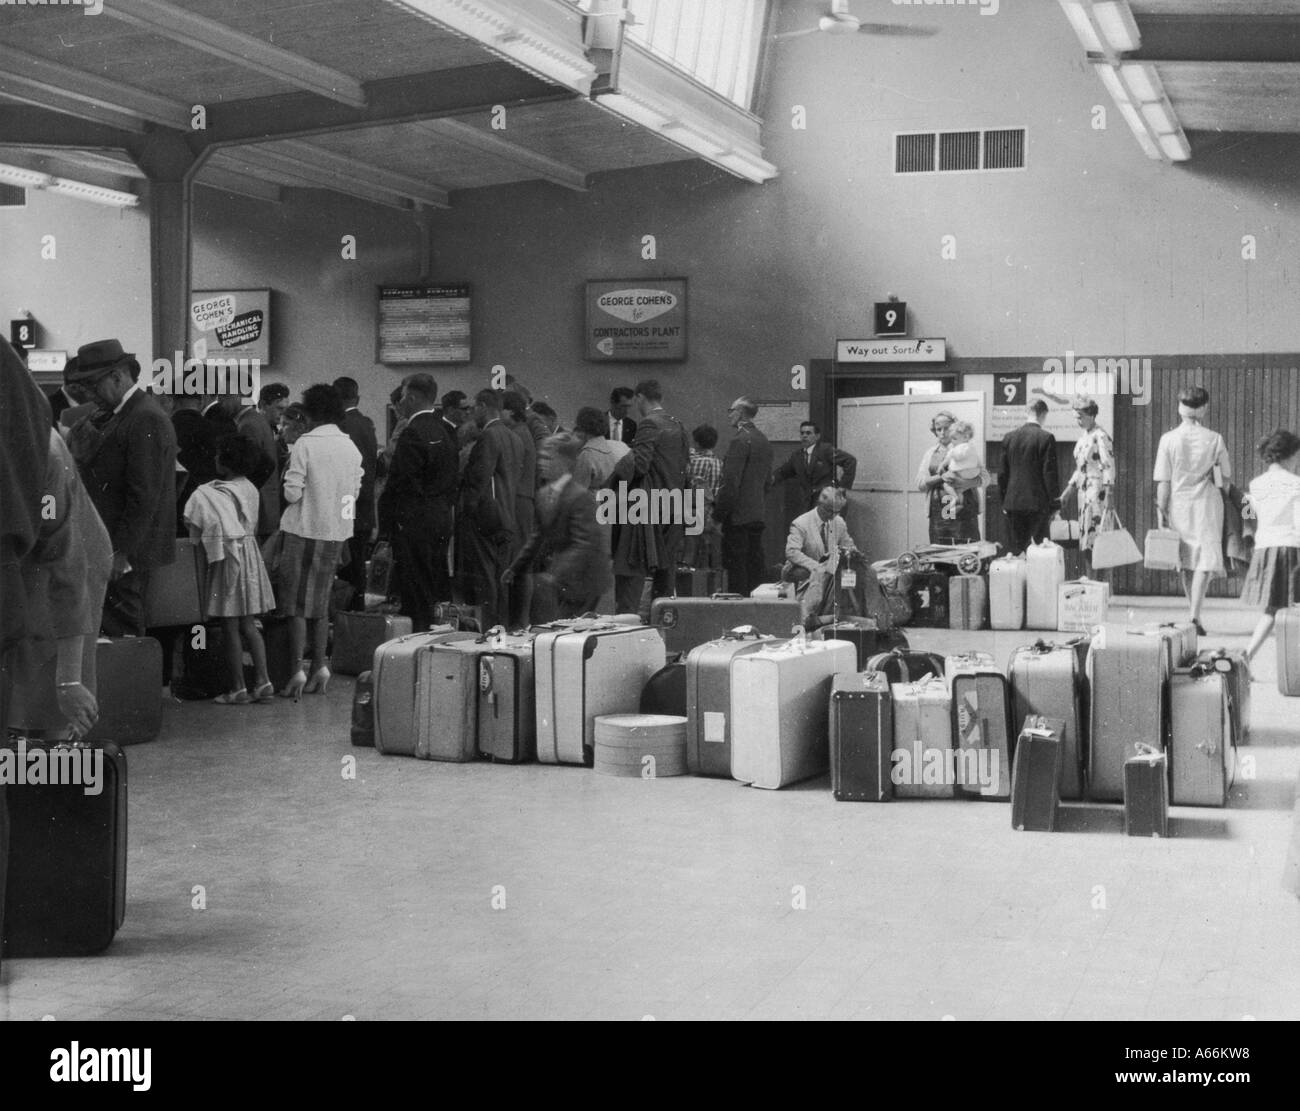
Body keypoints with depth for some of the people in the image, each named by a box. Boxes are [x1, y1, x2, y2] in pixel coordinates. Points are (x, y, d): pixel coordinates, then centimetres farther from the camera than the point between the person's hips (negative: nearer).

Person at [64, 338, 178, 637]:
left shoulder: (146, 419, -15)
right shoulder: (110, 415, 16)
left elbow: (144, 495, -19)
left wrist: (123, 552, -19)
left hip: (128, 550, -9)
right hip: (109, 546, 9)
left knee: (122, 629, -6)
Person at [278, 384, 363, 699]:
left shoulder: (305, 444, -13)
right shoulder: (351, 448, 3)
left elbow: (293, 493, -14)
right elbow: (354, 492, 8)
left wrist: (289, 471, 4)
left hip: (305, 529, -5)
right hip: (337, 532, 5)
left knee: (296, 602, 2)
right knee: (321, 602, 15)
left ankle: (298, 670, -2)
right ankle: (320, 667, 15)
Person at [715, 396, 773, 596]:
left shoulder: (740, 440, -14)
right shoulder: (763, 440, 13)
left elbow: (730, 482, -18)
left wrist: (717, 514, -13)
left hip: (738, 515, -9)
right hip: (758, 514, 9)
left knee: (736, 567, -6)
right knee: (755, 568, 11)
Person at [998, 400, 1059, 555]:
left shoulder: (1009, 437, 5)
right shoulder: (1045, 438, -8)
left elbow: (1002, 473, 9)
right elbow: (1050, 473, -9)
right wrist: (1053, 505, -2)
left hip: (1013, 502, 4)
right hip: (1038, 503, -4)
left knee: (1015, 551, 7)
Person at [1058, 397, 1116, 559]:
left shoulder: (1101, 436, -10)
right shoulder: (1082, 438, 17)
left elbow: (1109, 466, -17)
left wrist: (1109, 494, -24)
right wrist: (1065, 495, 22)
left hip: (1098, 491, -9)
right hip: (1084, 491, 9)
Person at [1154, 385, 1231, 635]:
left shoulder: (1168, 439, -7)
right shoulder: (1214, 439, -7)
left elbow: (1163, 481, -6)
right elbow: (1226, 475, 1)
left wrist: (1161, 512, -1)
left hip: (1179, 504, 1)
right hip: (1207, 502, -1)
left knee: (1185, 561, 15)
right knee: (1206, 559, -2)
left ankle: (1193, 613, 25)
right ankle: (1194, 614, -18)